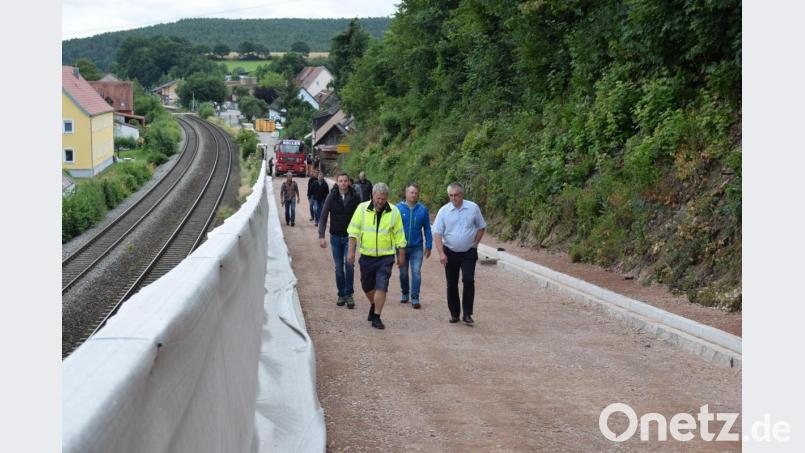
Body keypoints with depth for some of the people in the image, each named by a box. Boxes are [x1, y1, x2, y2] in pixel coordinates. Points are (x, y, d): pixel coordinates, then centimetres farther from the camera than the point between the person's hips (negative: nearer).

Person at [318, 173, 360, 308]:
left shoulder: (355, 197, -2)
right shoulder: (331, 197, -3)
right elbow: (323, 217, -2)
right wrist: (321, 236, -11)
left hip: (350, 236, -1)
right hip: (336, 236, 1)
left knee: (349, 264, -16)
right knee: (338, 267, 7)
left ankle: (349, 294, -7)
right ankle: (342, 294, 18)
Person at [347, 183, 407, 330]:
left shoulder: (393, 211, -4)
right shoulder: (362, 208, -4)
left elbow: (399, 235, 3)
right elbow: (353, 231, -1)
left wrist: (401, 255, 6)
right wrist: (351, 251, -6)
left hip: (386, 256, -2)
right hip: (366, 256, 2)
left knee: (381, 287, -8)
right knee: (366, 286, 15)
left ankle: (376, 317, 1)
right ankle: (374, 305, 43)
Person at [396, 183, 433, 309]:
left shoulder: (423, 209, -2)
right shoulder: (398, 208, -6)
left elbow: (427, 229, 3)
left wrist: (428, 246, 2)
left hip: (417, 247, -1)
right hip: (402, 246, 1)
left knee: (416, 272, -8)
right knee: (403, 272, 14)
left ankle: (415, 298, -3)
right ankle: (404, 293, 34)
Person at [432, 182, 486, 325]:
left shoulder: (473, 208, -4)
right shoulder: (444, 211, -5)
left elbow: (481, 227, 10)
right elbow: (437, 233, -7)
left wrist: (475, 243, 2)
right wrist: (441, 253, -15)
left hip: (469, 253, -1)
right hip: (450, 253, 1)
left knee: (469, 280, -12)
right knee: (452, 284, 7)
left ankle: (467, 314, -6)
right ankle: (454, 313, 19)